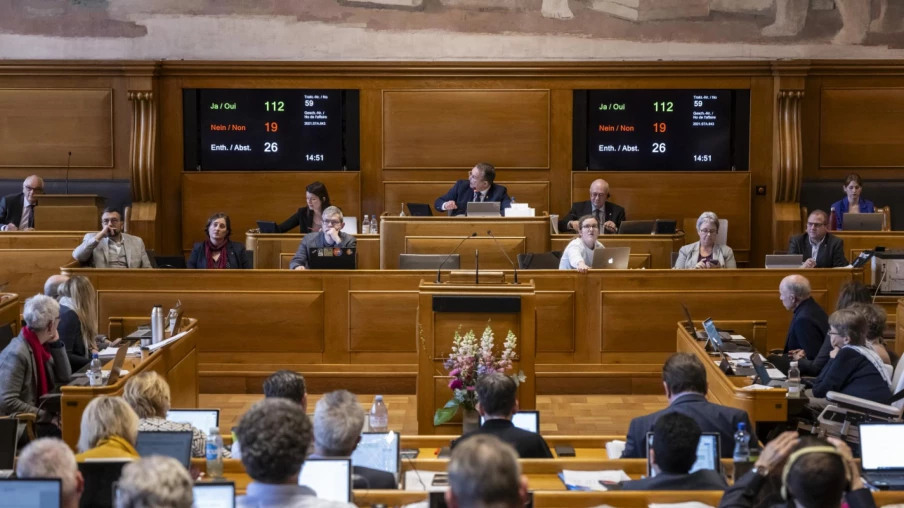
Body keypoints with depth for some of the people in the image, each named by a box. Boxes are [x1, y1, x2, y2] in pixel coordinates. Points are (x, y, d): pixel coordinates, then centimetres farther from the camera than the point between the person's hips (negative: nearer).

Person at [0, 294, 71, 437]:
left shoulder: (40, 345, 4)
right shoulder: (17, 353, -22)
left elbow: (64, 378, 12)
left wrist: (56, 343, 0)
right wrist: (48, 417, -23)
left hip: (38, 416, 9)